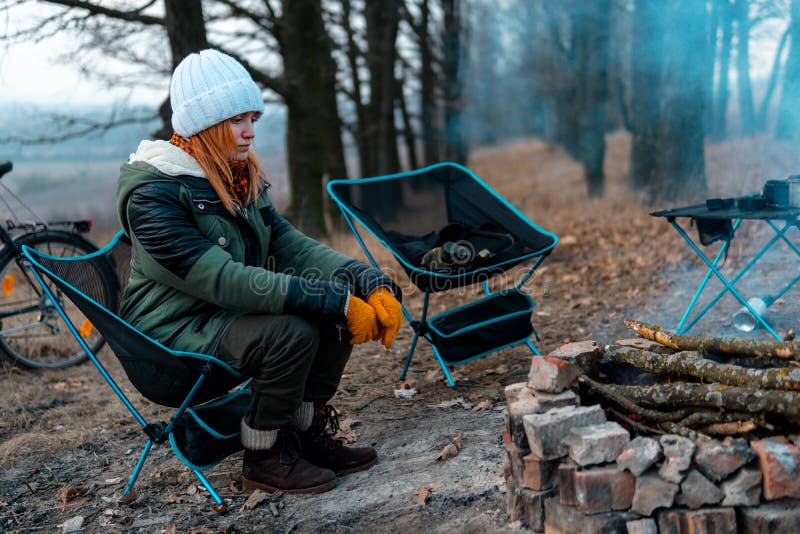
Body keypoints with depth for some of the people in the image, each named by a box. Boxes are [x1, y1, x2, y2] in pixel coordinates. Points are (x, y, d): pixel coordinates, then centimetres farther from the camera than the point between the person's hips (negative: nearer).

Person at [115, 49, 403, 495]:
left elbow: (290, 245, -2)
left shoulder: (241, 178, 6)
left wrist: (371, 283, -19)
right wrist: (331, 299, -34)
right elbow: (221, 278, -31)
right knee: (292, 331, -31)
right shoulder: (152, 194, -21)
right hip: (176, 332, -8)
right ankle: (263, 458, -8)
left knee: (341, 302, -10)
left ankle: (307, 432, 4)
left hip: (232, 313, 8)